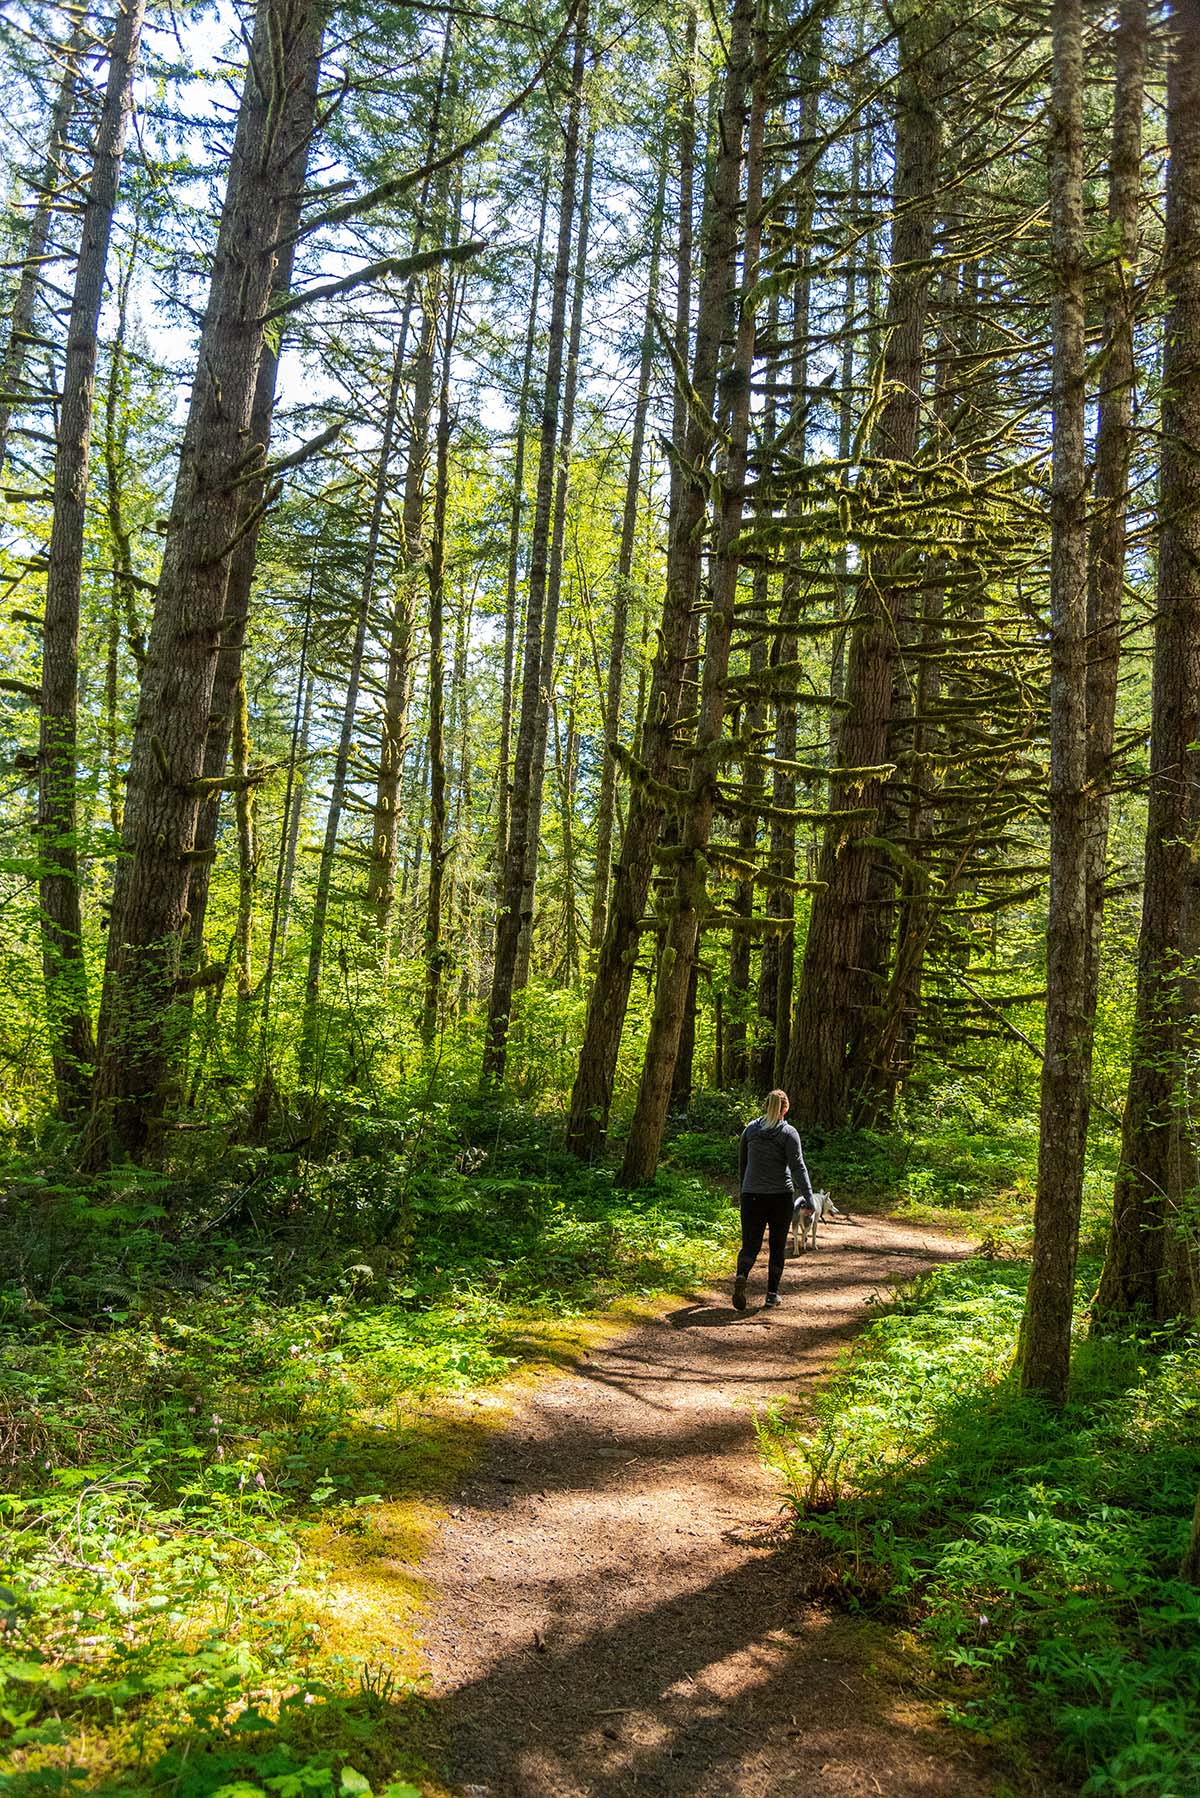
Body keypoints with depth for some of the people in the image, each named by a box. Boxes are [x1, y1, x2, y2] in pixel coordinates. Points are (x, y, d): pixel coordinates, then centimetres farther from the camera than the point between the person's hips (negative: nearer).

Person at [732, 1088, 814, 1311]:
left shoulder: (750, 1129, 5)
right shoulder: (789, 1133, -6)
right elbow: (798, 1167, -13)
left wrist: (743, 1188, 28)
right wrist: (808, 1197, -13)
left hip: (751, 1195, 2)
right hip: (781, 1196, -2)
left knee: (751, 1243, 3)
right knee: (777, 1246, 12)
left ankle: (741, 1276, -25)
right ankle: (772, 1293, 14)